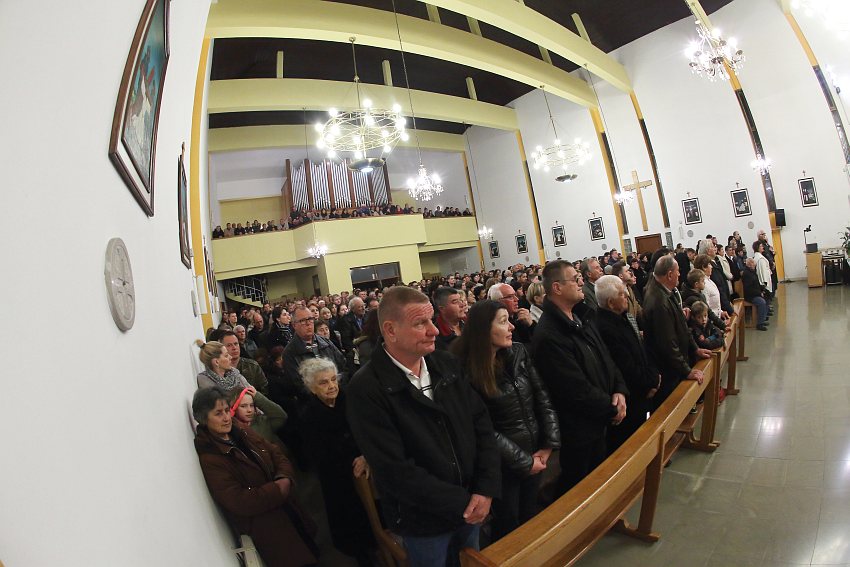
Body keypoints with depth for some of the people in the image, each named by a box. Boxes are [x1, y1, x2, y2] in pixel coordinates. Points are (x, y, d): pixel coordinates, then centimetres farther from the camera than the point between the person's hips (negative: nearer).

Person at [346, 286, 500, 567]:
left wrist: (485, 490, -11)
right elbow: (394, 469, -24)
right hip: (423, 522, -5)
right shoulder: (366, 389, -23)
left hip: (471, 508, 5)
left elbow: (482, 424, -2)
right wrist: (461, 502, -19)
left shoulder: (448, 365, -5)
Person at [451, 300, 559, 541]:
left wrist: (549, 444, -5)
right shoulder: (467, 372, -23)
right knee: (508, 523, 17)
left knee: (531, 514, 25)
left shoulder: (518, 352, -6)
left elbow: (542, 397, -1)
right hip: (504, 462, -5)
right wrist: (524, 461, -13)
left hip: (536, 452, 5)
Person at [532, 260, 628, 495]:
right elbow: (577, 389, -28)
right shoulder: (549, 336, -30)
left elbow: (606, 359, 8)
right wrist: (611, 409, -14)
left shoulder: (580, 321, 4)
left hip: (598, 420, 9)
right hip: (578, 429, -9)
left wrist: (619, 391, -7)